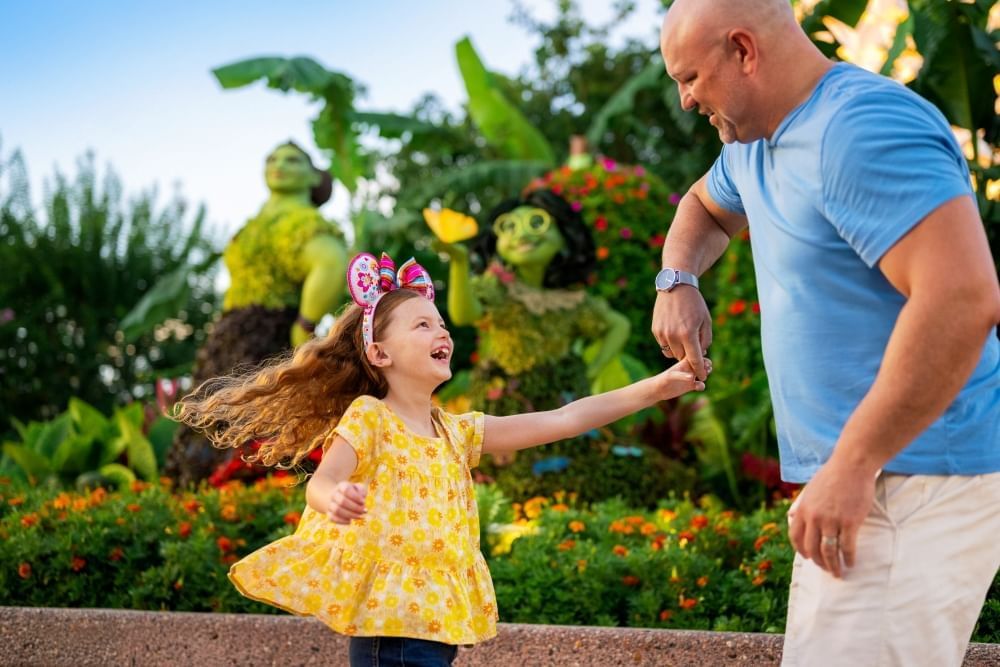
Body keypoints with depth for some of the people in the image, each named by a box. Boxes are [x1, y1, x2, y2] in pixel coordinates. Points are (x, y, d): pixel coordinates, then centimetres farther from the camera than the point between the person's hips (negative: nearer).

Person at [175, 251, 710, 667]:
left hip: (440, 622, 7)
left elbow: (562, 421, 11)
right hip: (390, 622, -7)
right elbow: (322, 480, -20)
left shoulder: (458, 433, 14)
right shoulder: (368, 418, -4)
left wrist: (653, 389, 6)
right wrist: (334, 499, -45)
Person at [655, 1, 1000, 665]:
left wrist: (851, 465, -26)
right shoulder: (756, 145, 14)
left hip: (916, 480, -10)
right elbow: (706, 206, 38)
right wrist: (677, 279, 14)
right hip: (862, 471, 10)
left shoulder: (862, 127, -18)